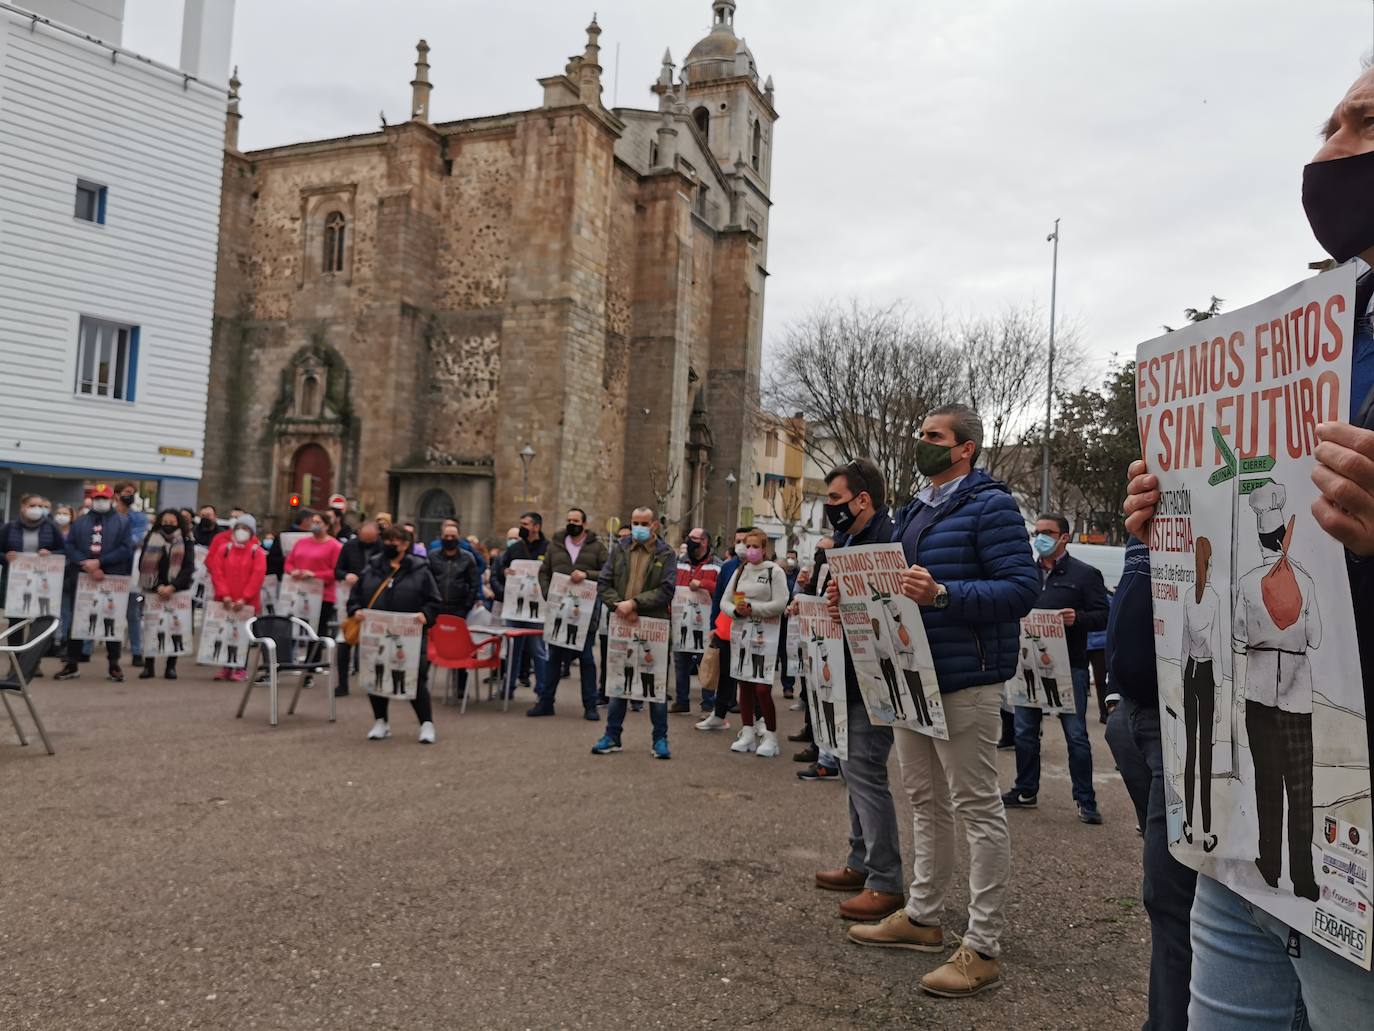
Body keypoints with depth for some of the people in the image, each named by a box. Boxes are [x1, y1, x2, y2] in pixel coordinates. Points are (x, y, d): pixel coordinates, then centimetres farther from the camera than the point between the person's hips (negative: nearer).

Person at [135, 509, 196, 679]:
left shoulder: (186, 543, 2)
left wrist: (172, 587, -16)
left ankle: (171, 666, 4)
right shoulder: (150, 540, 5)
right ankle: (148, 666, 2)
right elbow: (144, 566, 0)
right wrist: (159, 586, -11)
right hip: (153, 591, 1)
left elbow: (188, 568, -5)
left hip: (177, 592, -1)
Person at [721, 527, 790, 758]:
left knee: (762, 688, -9)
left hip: (764, 635, -5)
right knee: (744, 685, 9)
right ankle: (748, 734, 18)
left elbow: (780, 604, -13)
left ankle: (770, 737, 4)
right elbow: (724, 601, 9)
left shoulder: (774, 571, -4)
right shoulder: (739, 571, 12)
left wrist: (752, 608, -15)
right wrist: (736, 610, -11)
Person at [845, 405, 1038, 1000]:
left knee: (977, 809, -2)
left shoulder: (990, 505, -10)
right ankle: (923, 916, 29)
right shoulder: (913, 512, 16)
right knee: (925, 802, 17)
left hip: (965, 681, -9)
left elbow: (1020, 589, -19)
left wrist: (943, 594, -29)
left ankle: (983, 947, 7)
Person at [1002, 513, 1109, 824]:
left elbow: (1103, 616, -6)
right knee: (1025, 731, 11)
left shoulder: (1084, 574, -1)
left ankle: (1086, 800, 11)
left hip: (1069, 667, -5)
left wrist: (1077, 618, -24)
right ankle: (1025, 791, 24)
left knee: (1076, 735, 1)